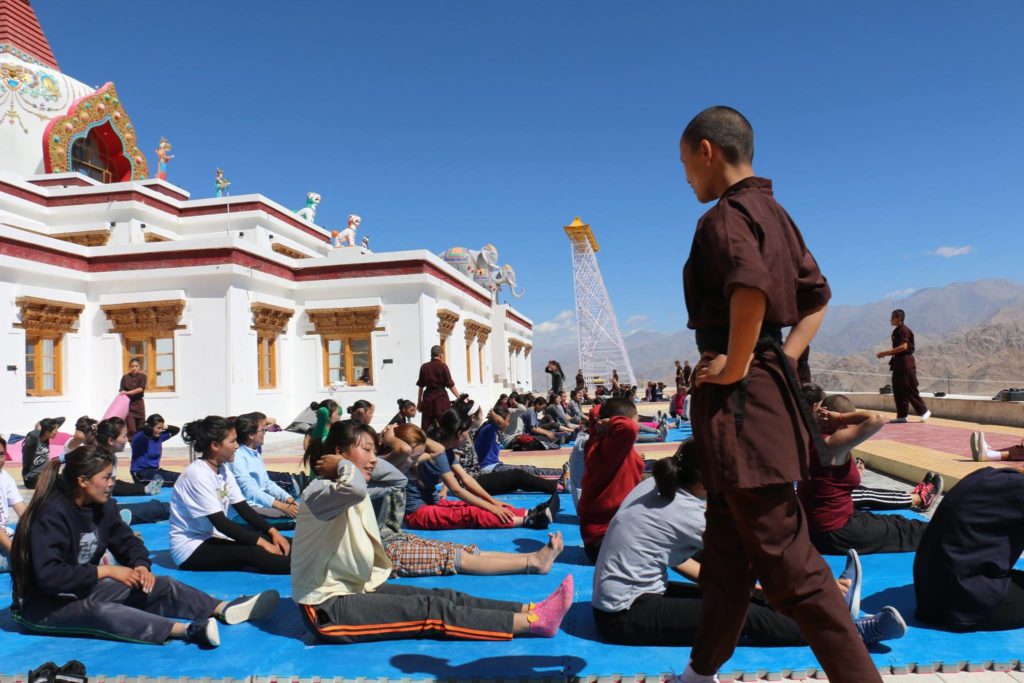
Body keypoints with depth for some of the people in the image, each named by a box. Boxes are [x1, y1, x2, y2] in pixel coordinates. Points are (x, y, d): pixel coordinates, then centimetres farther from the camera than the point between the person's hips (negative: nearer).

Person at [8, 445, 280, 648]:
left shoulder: (102, 507, 0)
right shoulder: (51, 514, -24)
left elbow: (127, 542, 8)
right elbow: (49, 576, -32)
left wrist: (141, 566, -13)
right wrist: (106, 571, -28)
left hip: (83, 591, 9)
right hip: (41, 606, -9)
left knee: (159, 586, -7)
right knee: (96, 610, -38)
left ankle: (223, 609, -20)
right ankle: (186, 630, -59)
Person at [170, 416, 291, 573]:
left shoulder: (223, 470, 4)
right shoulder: (197, 474, -21)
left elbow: (243, 508, 4)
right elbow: (220, 523, -25)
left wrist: (272, 531, -10)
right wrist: (261, 542, -26)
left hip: (212, 538, 8)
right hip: (191, 547, -8)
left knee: (267, 538, -11)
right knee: (251, 552, -29)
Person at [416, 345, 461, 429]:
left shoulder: (424, 367, 3)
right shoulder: (443, 366, -6)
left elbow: (421, 386, 8)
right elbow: (450, 385, -7)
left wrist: (419, 402, 16)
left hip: (428, 398, 3)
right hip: (441, 397, -3)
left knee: (426, 427, 5)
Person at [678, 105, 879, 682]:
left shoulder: (727, 215, -13)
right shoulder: (775, 213, 17)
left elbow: (751, 287, -33)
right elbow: (817, 295, 22)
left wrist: (735, 367, -21)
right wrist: (786, 356, 13)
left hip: (739, 398, -11)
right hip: (769, 387, 11)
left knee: (786, 559, -5)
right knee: (727, 546, 18)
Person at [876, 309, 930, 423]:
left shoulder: (904, 330, -11)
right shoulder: (896, 331, 17)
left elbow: (903, 346, -21)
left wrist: (886, 352, -18)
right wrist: (885, 354, 10)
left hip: (906, 364, -9)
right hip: (898, 364, 9)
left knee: (910, 390, -7)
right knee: (898, 391, 7)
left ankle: (924, 411, 4)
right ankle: (901, 416, 10)